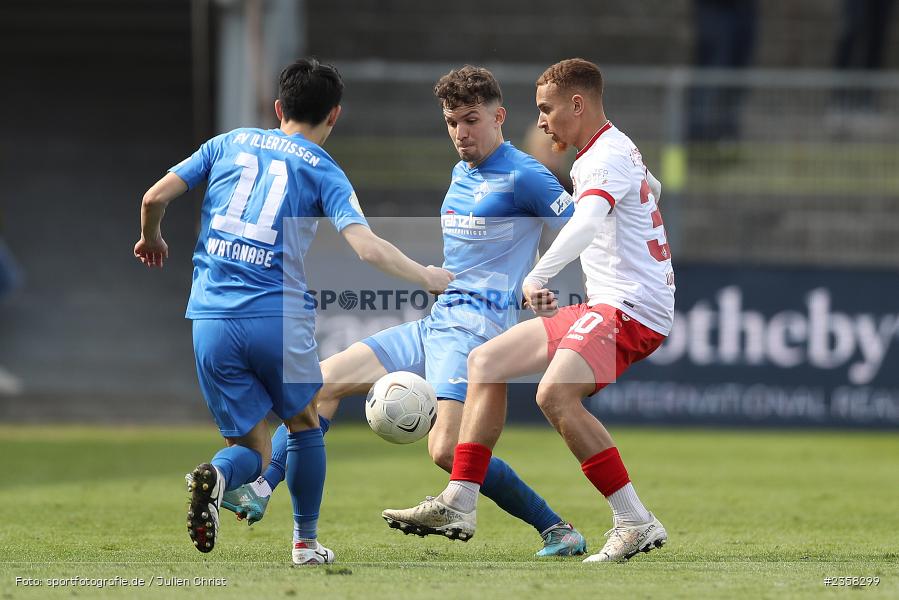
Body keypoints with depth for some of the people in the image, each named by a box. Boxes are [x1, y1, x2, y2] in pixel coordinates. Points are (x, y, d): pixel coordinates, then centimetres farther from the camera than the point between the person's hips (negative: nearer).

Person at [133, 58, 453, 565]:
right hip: (279, 315, -2)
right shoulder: (324, 171, 5)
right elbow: (367, 247, -8)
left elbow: (156, 197, 10)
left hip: (211, 322, 2)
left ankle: (215, 476, -23)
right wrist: (424, 276, 7)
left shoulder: (230, 143, 14)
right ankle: (306, 542, 23)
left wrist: (151, 238, 31)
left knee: (252, 450, 10)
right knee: (304, 423, 24)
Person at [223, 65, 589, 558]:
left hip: (474, 329, -9)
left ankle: (556, 529, -13)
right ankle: (259, 489, 3)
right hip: (433, 326, 9)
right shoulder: (460, 174, 18)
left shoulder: (522, 176, -9)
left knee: (447, 450, -24)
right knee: (324, 379, 3)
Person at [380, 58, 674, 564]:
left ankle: (636, 523, -25)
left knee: (556, 393, -31)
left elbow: (587, 223, -35)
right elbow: (652, 187, 42)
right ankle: (458, 504, 5)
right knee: (486, 361, 8)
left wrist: (539, 275, -47)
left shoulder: (605, 159, -14)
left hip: (634, 309, -11)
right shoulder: (621, 150, 18)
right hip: (608, 305, 11)